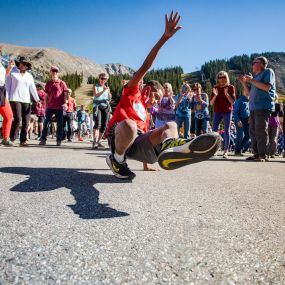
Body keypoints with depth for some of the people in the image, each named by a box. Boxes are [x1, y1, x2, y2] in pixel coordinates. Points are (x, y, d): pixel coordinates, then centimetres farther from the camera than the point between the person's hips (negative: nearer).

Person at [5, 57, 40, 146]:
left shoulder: (29, 76, 16)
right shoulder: (12, 72, 6)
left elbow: (33, 88, 13)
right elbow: (7, 84, 5)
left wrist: (37, 100, 2)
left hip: (26, 100, 4)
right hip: (15, 99, -4)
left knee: (26, 121, -3)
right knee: (17, 119, -18)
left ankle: (23, 140, 3)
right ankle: (11, 138, -4)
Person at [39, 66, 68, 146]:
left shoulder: (62, 83, 3)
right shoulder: (48, 84, 11)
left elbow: (65, 94, 4)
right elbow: (47, 96, 16)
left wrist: (65, 103, -10)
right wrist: (46, 106, 13)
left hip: (59, 107, -2)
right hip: (50, 107, 2)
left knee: (60, 124, 2)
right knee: (46, 123, 0)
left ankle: (59, 140, 10)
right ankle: (43, 139, 4)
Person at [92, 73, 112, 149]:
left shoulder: (107, 87, 17)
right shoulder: (95, 86, 7)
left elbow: (110, 98, 8)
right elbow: (96, 95, -11)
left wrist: (108, 90, -7)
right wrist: (103, 90, -23)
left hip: (105, 107, 4)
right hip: (97, 106, -4)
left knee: (104, 125, 0)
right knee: (97, 124, -22)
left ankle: (98, 141, 12)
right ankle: (94, 142, -28)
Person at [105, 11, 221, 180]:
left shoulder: (145, 113, 33)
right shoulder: (132, 92, 17)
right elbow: (145, 67, 5)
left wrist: (146, 164, 28)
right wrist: (165, 37, -3)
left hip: (138, 142, 6)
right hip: (118, 135, -5)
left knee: (171, 125, -14)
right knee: (129, 124, -41)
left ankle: (169, 146, -52)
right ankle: (117, 159, -13)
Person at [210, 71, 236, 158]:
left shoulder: (231, 87, 0)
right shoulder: (215, 88, 5)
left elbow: (233, 102, -7)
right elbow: (211, 103, 1)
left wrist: (226, 94, -20)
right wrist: (215, 95, -15)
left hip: (227, 112, -2)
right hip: (217, 112, 2)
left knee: (226, 131, -1)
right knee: (214, 130, -5)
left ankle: (226, 151, 1)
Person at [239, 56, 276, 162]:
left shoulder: (268, 72, 3)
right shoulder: (255, 76, 23)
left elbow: (267, 87, -13)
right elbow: (248, 93, 24)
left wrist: (252, 80, -9)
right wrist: (244, 83, 9)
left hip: (263, 107, -8)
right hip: (253, 107, 8)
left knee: (261, 131, -12)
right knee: (253, 132, 4)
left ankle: (263, 155, -9)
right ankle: (256, 153, 9)